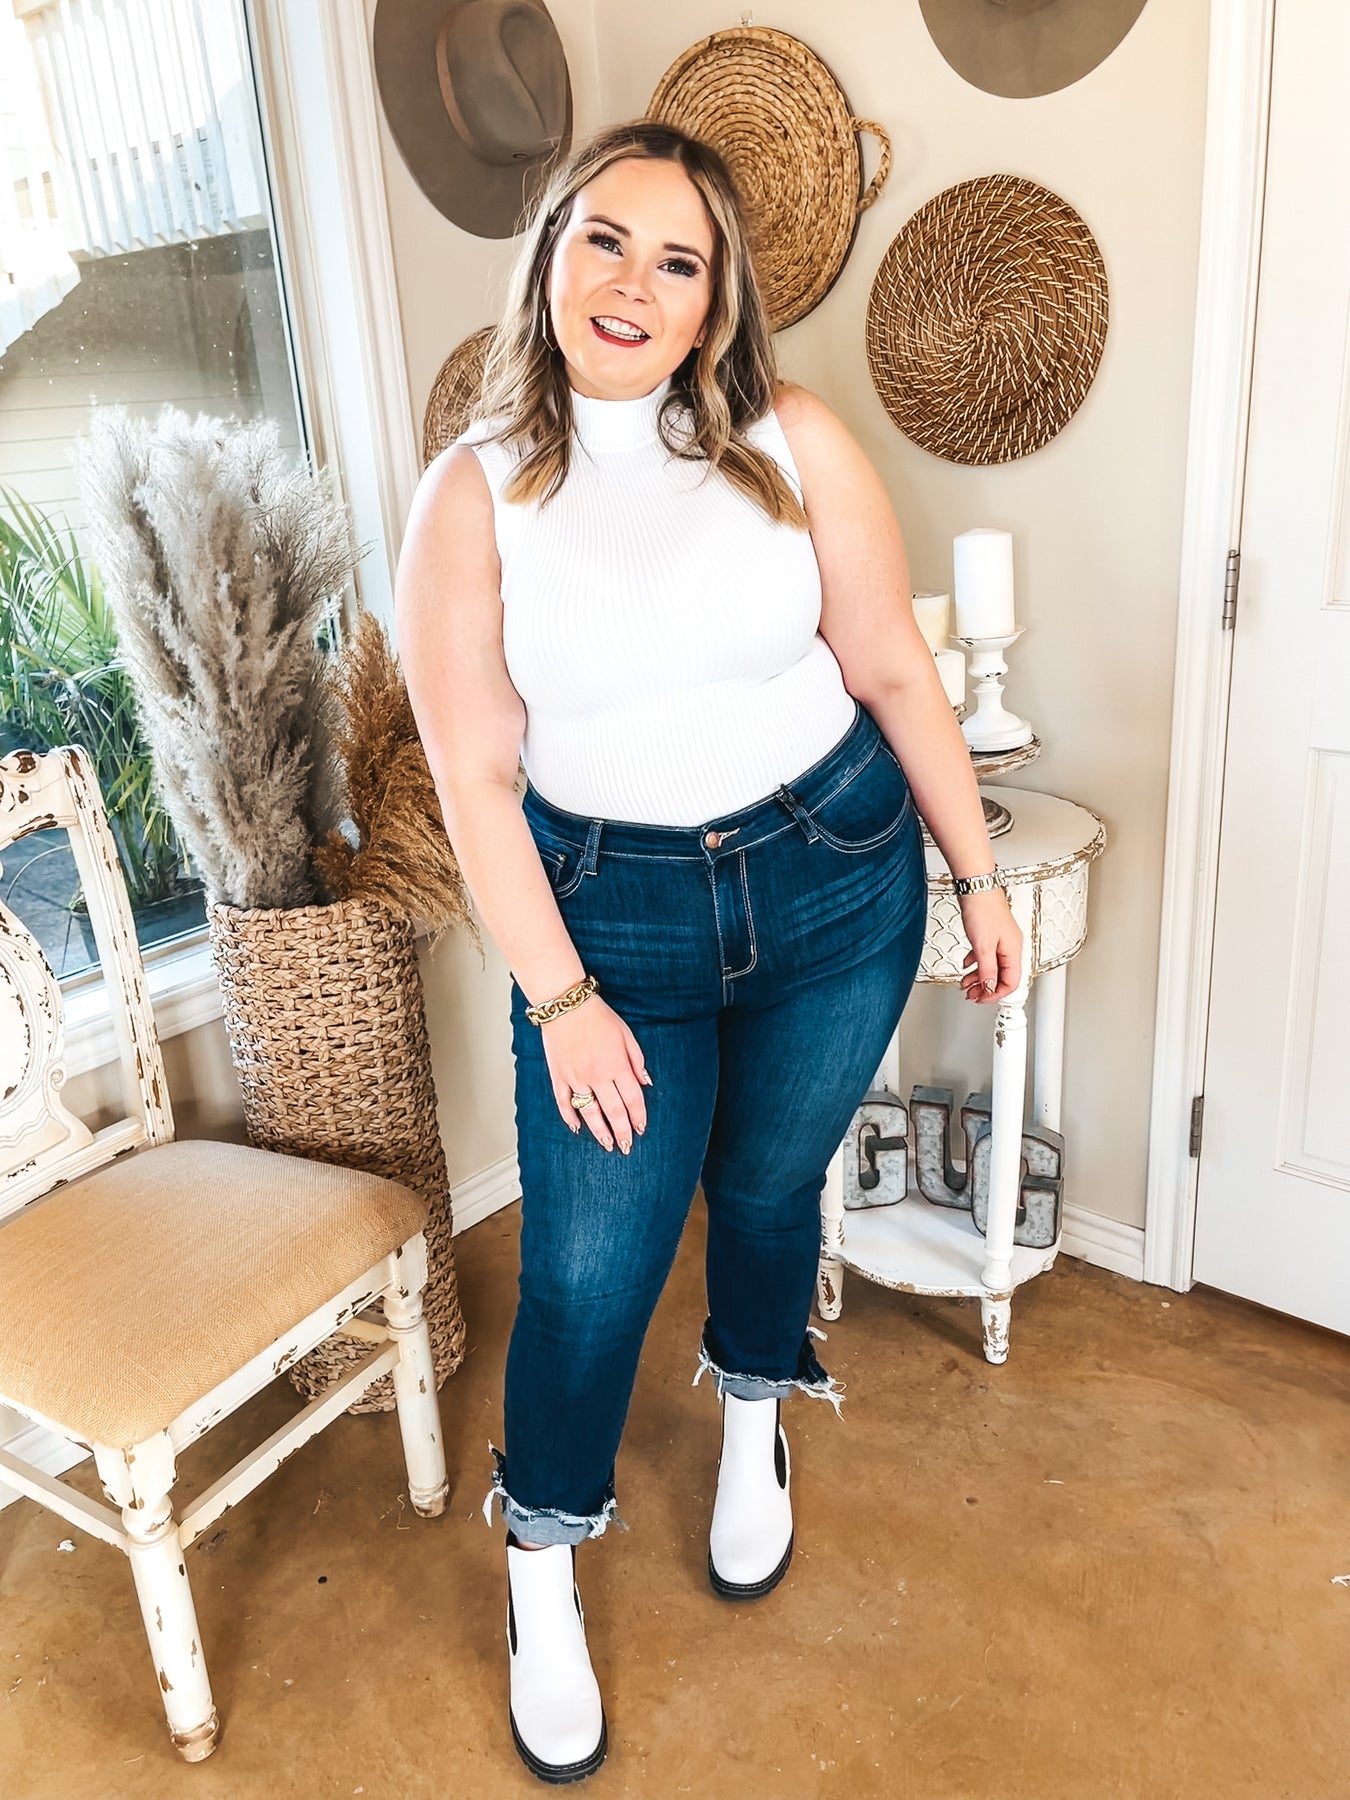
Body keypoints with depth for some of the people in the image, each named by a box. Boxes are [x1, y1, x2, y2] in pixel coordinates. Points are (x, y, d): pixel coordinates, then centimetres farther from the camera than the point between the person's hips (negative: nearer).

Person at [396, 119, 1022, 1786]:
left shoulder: (794, 442, -5)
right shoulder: (470, 497, -7)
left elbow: (894, 674, 0)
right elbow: (475, 777, -8)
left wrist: (976, 876, 3)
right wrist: (558, 997, -10)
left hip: (836, 879, 1)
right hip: (613, 912, -1)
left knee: (767, 1183, 18)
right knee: (590, 1261, 2)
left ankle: (752, 1420, 51)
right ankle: (541, 1571, 30)